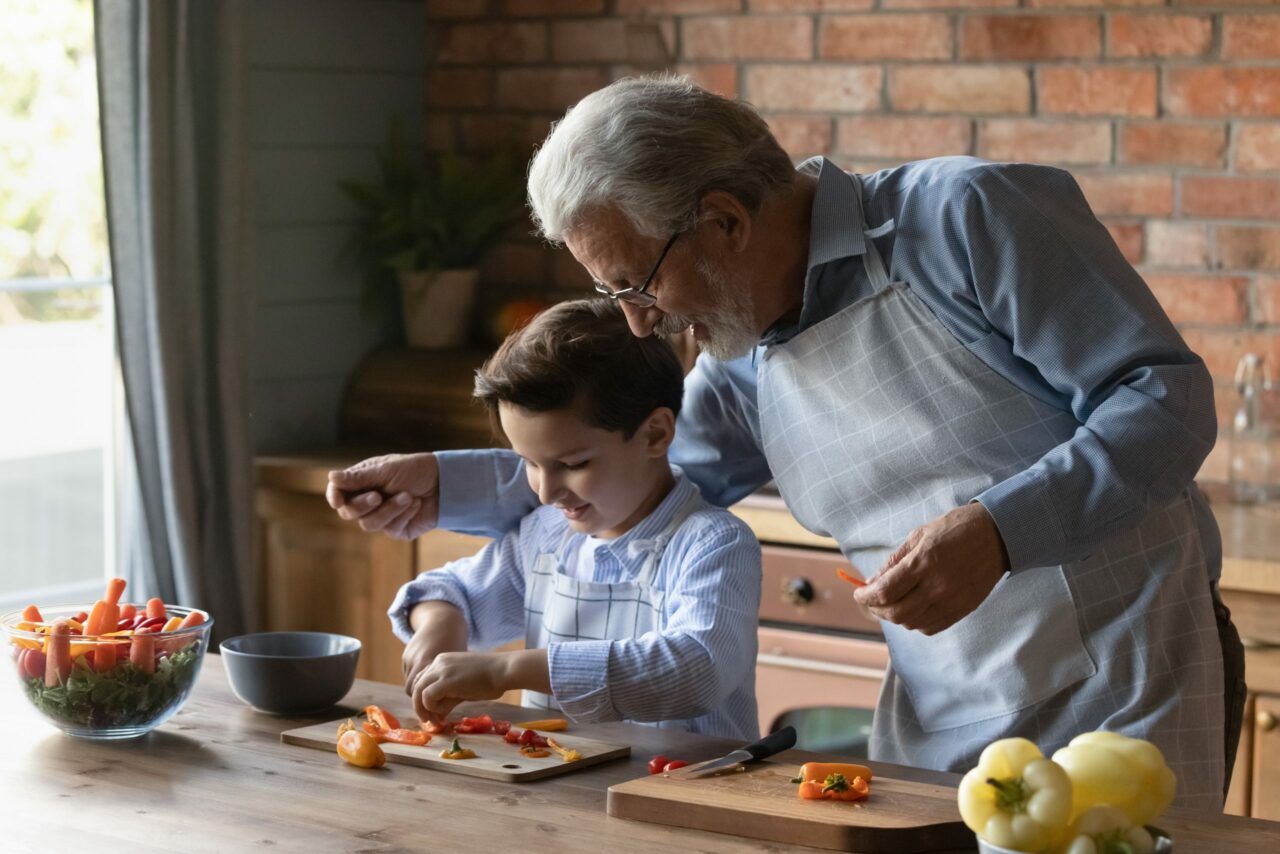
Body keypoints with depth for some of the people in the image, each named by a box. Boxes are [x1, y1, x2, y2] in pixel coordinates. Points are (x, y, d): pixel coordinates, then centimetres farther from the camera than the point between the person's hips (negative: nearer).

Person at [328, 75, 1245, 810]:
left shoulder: (965, 216, -14)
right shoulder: (742, 363, 7)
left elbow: (1167, 395, -16)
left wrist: (996, 530, -28)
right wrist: (440, 486, 16)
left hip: (1125, 699, -6)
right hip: (937, 740, 6)